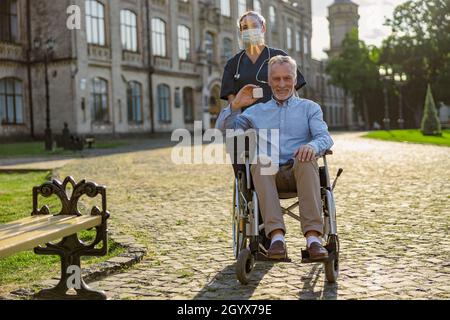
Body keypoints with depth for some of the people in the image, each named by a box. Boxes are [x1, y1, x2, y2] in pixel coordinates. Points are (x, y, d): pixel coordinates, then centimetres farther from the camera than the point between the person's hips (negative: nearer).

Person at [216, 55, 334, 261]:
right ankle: (276, 237, -46)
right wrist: (236, 105, 1)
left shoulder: (309, 108, 20)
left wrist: (313, 146, -23)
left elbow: (324, 137, 2)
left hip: (299, 171, -1)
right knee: (260, 161, -34)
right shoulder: (257, 111, 25)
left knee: (307, 159, -35)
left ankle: (313, 238, -45)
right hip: (269, 174, 1)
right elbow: (224, 128, 18)